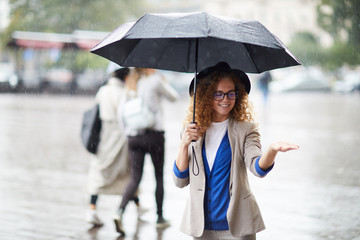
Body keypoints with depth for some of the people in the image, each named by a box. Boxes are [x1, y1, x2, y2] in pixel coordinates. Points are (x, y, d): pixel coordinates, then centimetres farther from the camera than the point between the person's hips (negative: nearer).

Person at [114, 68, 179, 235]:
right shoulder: (155, 81, -7)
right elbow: (173, 97, 7)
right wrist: (164, 81, 20)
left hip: (133, 136, 4)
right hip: (154, 135, -4)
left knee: (135, 178, 3)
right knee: (159, 176, 12)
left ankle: (120, 212, -19)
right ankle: (160, 218, 20)